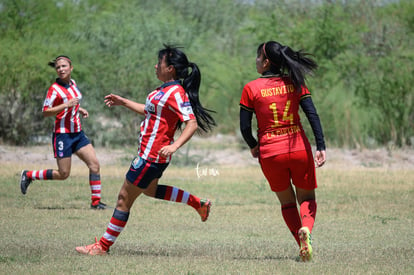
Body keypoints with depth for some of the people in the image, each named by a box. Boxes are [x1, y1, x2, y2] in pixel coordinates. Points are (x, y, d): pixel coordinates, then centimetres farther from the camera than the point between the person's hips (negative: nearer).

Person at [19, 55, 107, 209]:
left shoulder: (72, 84, 9)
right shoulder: (55, 89, -13)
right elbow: (45, 112, -17)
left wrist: (80, 109, 10)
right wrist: (66, 105, -25)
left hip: (78, 133, 7)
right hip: (63, 134, -7)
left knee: (94, 164, -3)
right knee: (63, 174, -2)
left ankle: (96, 201, 2)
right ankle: (28, 175, 17)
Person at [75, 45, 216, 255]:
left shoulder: (176, 93, -20)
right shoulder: (166, 89, 9)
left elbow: (192, 123, -26)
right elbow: (151, 111, 26)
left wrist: (174, 146, -37)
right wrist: (123, 102, 29)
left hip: (152, 156, -11)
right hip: (151, 153, 11)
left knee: (125, 198, -3)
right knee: (149, 190, 31)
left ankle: (103, 246, 5)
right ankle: (199, 204, 31)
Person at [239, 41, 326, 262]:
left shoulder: (251, 89, -3)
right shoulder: (295, 83, 2)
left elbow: (245, 128, -2)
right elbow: (313, 116, -6)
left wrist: (254, 147, 16)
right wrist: (321, 148, -7)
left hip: (270, 153, -1)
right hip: (299, 149, 1)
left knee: (287, 202, 19)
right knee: (307, 197, 17)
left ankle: (303, 247, 5)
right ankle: (306, 228, -15)